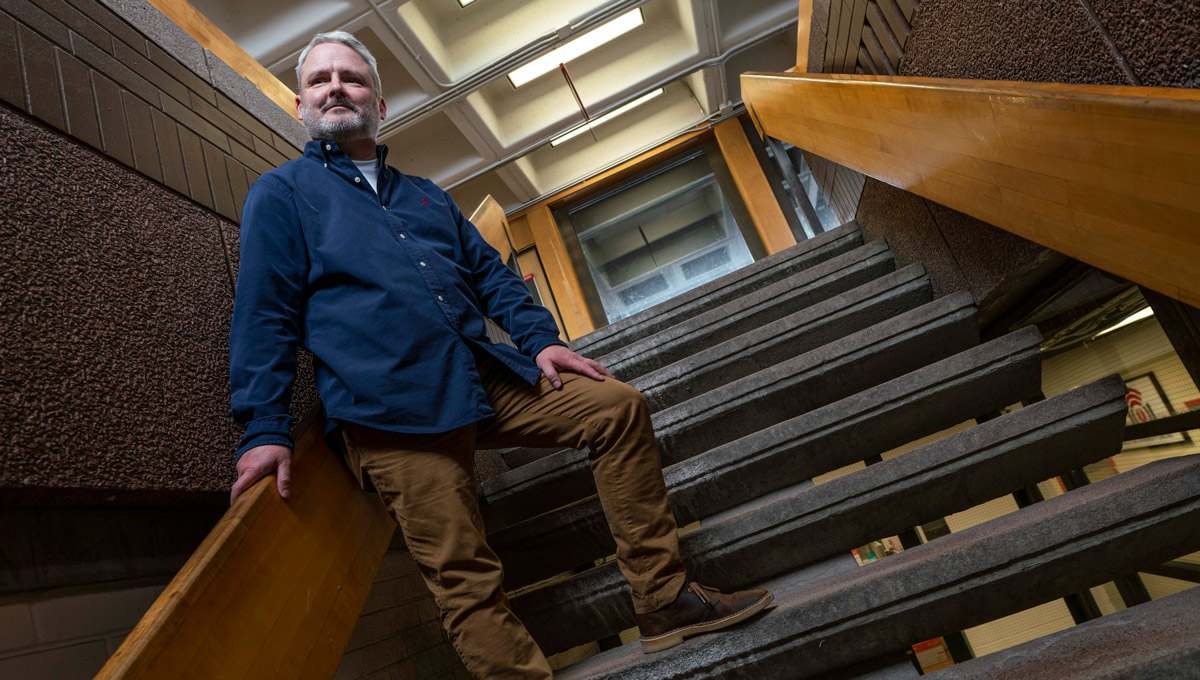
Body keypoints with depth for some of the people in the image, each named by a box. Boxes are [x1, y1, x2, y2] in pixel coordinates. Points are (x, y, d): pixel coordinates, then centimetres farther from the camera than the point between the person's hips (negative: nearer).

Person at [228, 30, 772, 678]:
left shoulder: (426, 196, 26)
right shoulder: (279, 194, 12)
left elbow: (490, 273, 22)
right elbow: (262, 318, 3)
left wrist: (541, 338, 6)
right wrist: (265, 430, -6)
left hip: (487, 378, 6)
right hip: (390, 412, -5)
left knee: (620, 407, -5)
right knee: (465, 576, -8)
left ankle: (663, 598, 3)